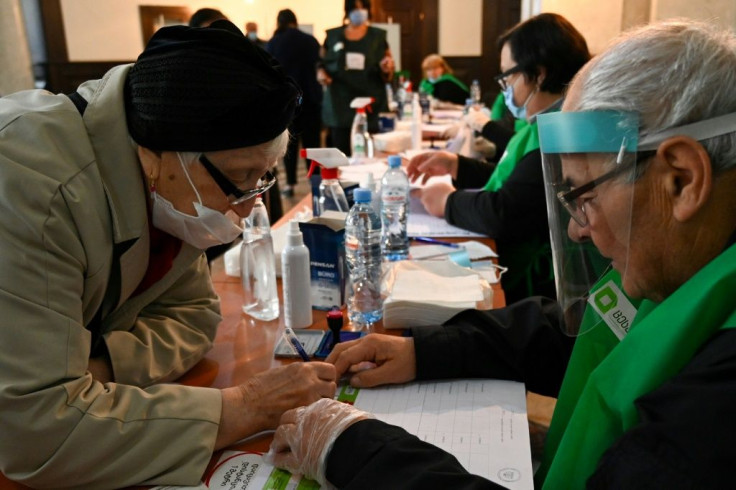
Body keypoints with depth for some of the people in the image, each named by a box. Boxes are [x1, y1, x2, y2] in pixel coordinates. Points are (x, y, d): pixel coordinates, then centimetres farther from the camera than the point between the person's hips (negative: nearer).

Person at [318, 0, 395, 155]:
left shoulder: (378, 36, 9)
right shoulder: (333, 36, 11)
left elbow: (388, 76, 9)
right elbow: (321, 64, 18)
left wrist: (386, 68, -13)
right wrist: (320, 73, -4)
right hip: (340, 107, 1)